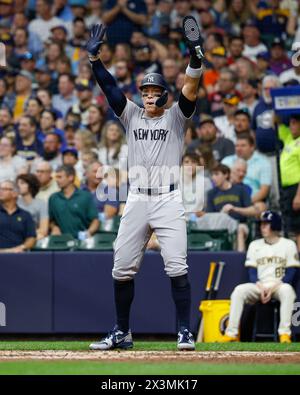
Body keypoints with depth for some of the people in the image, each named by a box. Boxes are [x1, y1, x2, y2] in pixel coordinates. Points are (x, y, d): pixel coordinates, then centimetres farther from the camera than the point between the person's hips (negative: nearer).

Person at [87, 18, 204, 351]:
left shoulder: (175, 117, 5)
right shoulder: (131, 115, 13)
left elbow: (190, 89, -11)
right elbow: (109, 87, 2)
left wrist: (195, 58, -27)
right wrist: (94, 58, -12)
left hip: (169, 200, -3)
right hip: (136, 201, 3)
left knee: (176, 267, -11)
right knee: (122, 268, 4)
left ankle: (185, 333, -7)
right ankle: (121, 333, 15)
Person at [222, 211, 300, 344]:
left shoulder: (288, 244, 5)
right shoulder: (255, 245, 15)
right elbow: (252, 273, 8)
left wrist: (274, 287, -17)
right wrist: (260, 287, -13)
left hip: (279, 285, -3)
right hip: (259, 286, 3)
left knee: (287, 290, -38)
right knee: (239, 290, -27)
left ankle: (284, 333, -42)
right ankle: (231, 333, -31)